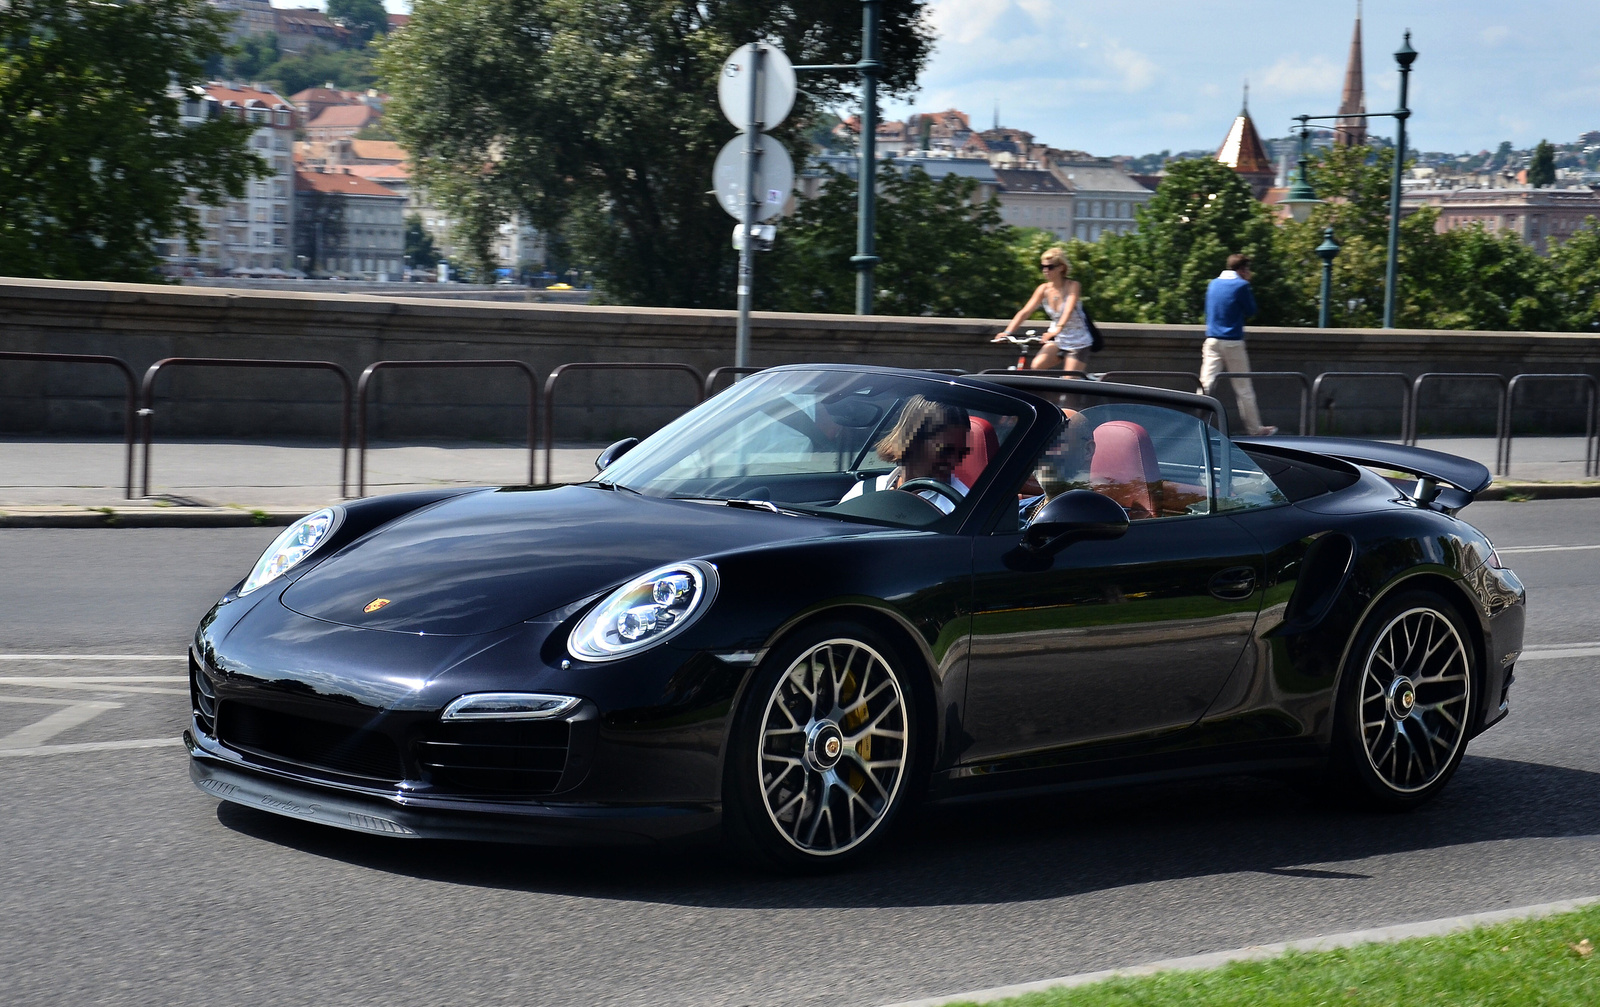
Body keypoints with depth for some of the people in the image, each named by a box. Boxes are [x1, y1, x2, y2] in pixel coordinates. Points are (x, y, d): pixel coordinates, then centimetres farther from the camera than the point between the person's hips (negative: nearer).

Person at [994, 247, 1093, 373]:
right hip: (1057, 341, 4)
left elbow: (1069, 310, -33)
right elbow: (1025, 312, -11)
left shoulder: (1073, 286, -16)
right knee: (1037, 366, -21)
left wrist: (1058, 329, -51)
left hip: (1077, 343, -4)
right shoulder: (1043, 289, -4)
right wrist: (1008, 332, -24)